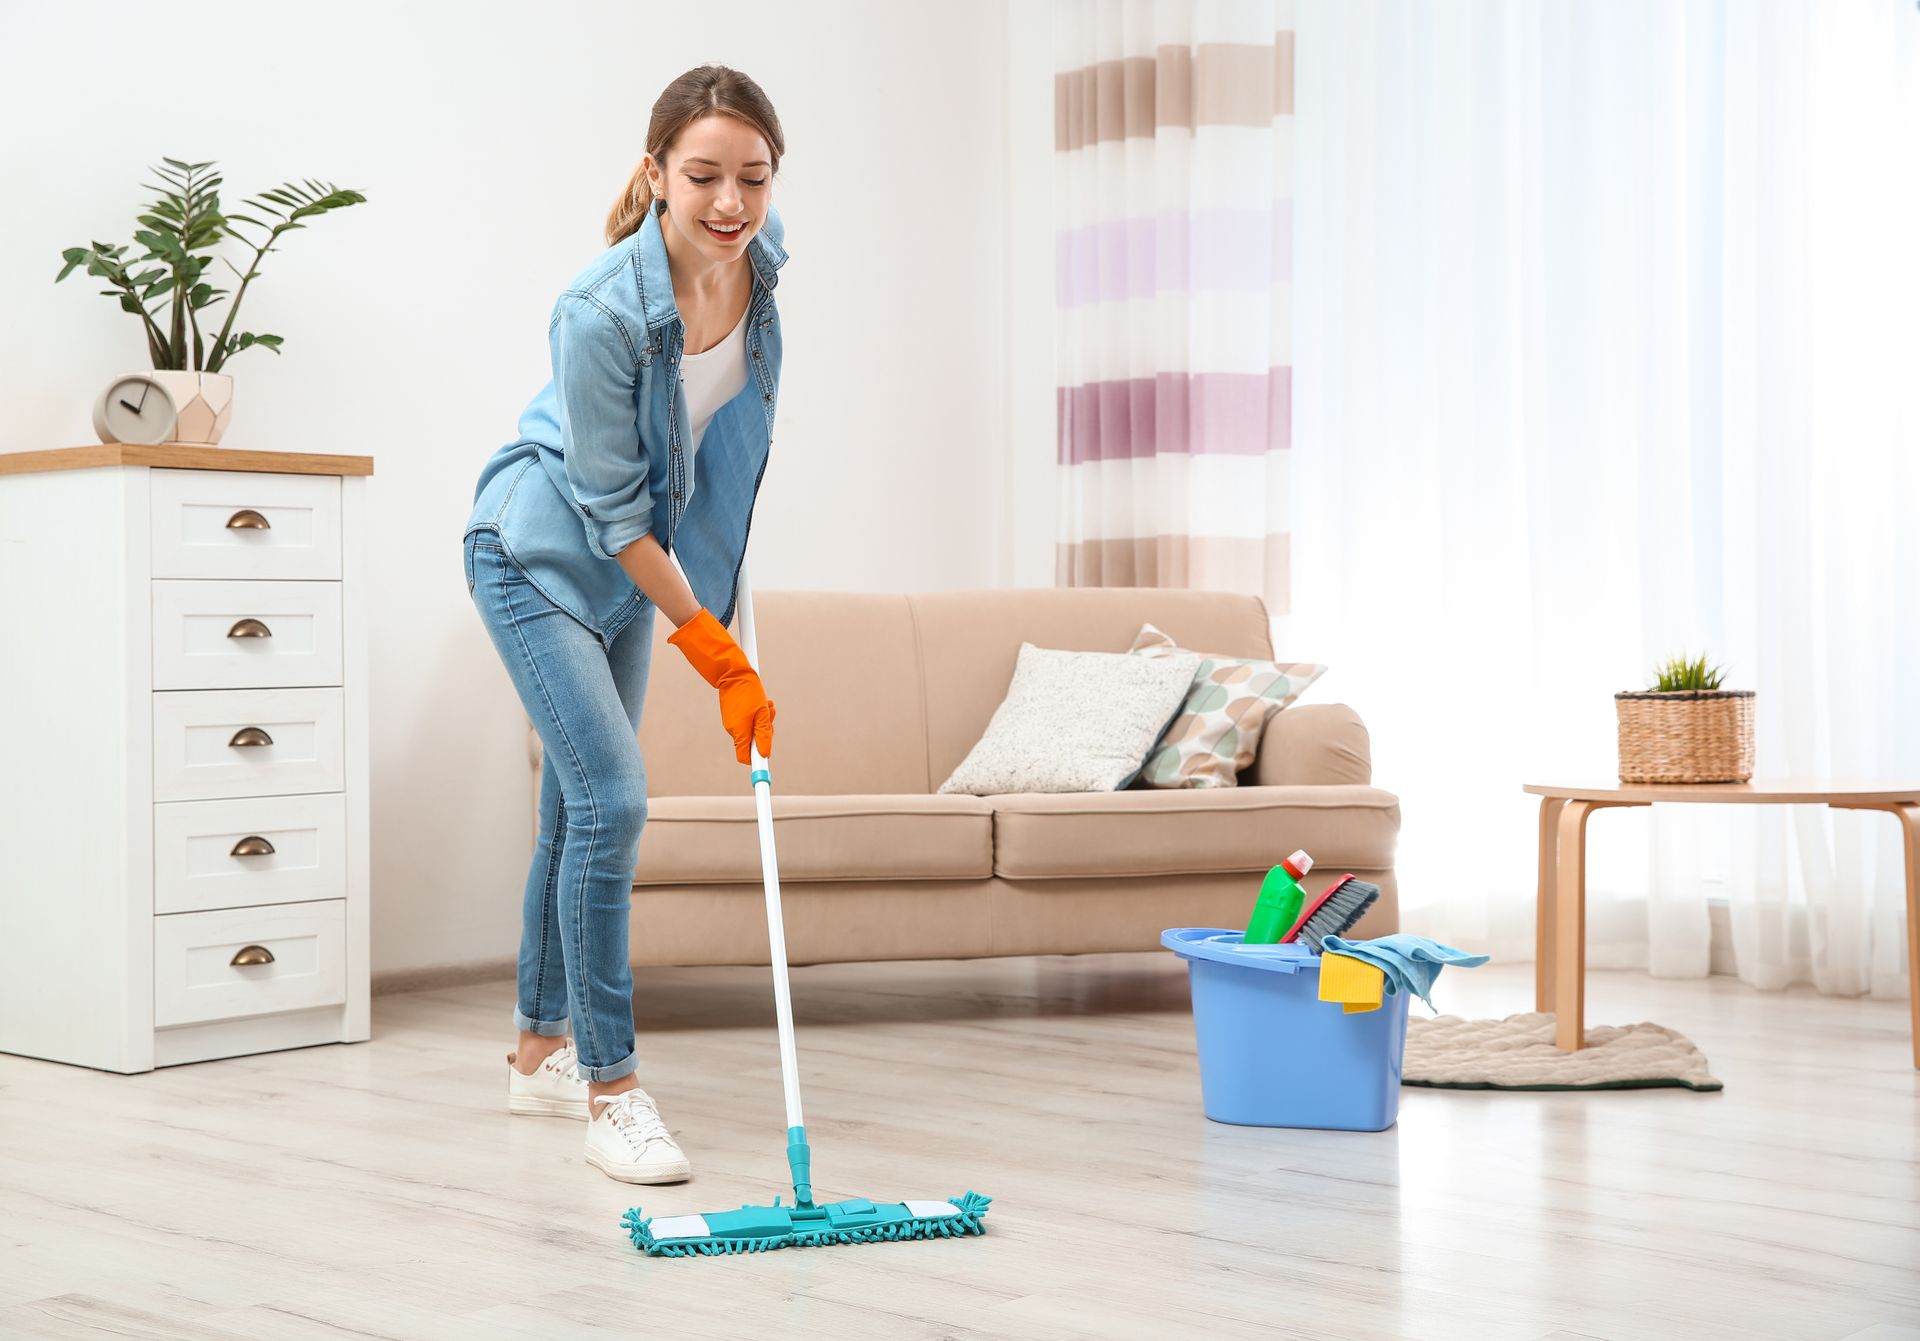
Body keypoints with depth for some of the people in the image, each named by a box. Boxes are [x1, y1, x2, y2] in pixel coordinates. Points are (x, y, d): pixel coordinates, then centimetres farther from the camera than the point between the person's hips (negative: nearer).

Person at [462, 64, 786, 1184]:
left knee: (579, 807, 14)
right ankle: (609, 1090, -7)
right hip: (540, 555, -7)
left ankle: (542, 1048, 28)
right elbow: (614, 508, -24)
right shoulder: (602, 313, -32)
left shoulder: (764, 255, -12)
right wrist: (718, 655, -21)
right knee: (612, 799, -16)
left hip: (631, 564, 7)